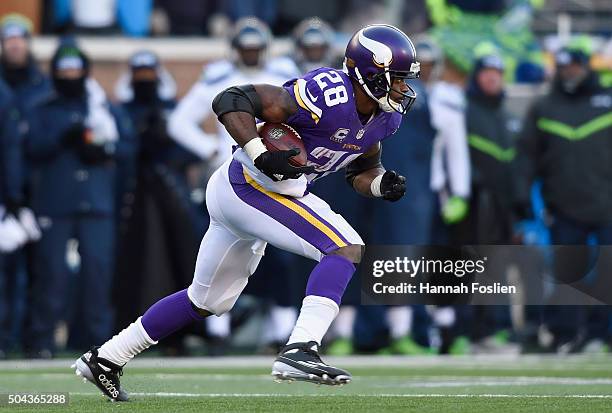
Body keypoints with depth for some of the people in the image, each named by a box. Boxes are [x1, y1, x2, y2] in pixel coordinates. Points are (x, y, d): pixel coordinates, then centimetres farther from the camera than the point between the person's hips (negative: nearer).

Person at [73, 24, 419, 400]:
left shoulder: (383, 116, 3)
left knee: (207, 301, 21)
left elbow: (363, 170, 19)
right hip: (250, 188, -10)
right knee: (346, 248, -20)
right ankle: (300, 351, -29)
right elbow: (231, 100, -23)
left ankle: (104, 360, 30)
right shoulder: (329, 96, -23)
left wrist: (383, 183, -3)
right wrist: (262, 156, -32)